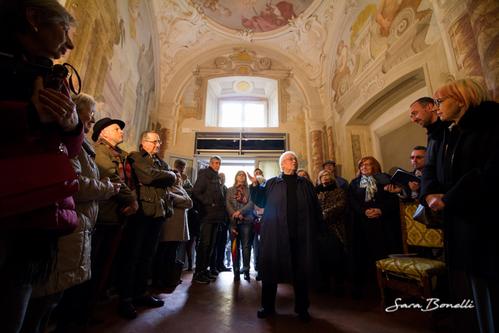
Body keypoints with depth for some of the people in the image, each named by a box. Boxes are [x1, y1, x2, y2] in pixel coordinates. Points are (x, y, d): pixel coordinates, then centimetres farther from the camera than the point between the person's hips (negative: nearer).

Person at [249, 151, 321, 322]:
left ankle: (302, 307, 29)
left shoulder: (306, 184, 14)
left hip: (300, 234, 2)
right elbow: (260, 201, 2)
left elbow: (315, 207, 8)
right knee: (271, 267, 7)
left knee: (301, 269, 10)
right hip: (275, 233, -1)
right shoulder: (271, 183, 9)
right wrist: (255, 185, -13)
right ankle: (268, 306, 25)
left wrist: (314, 227, -3)